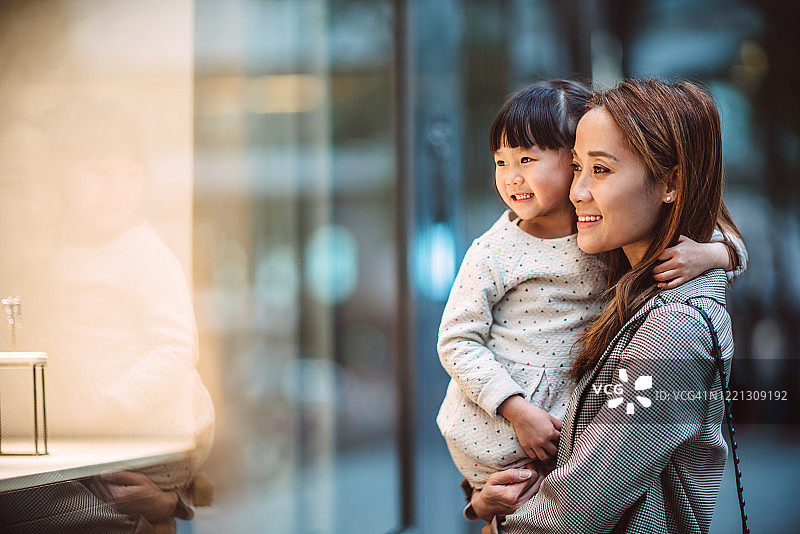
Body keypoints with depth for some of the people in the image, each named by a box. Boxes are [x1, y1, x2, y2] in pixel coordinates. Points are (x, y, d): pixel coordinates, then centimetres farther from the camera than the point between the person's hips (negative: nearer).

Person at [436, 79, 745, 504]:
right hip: (494, 433, -3)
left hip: (561, 421, 3)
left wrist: (710, 253, -24)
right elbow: (457, 342, -9)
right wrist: (517, 409, -19)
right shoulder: (493, 253, -11)